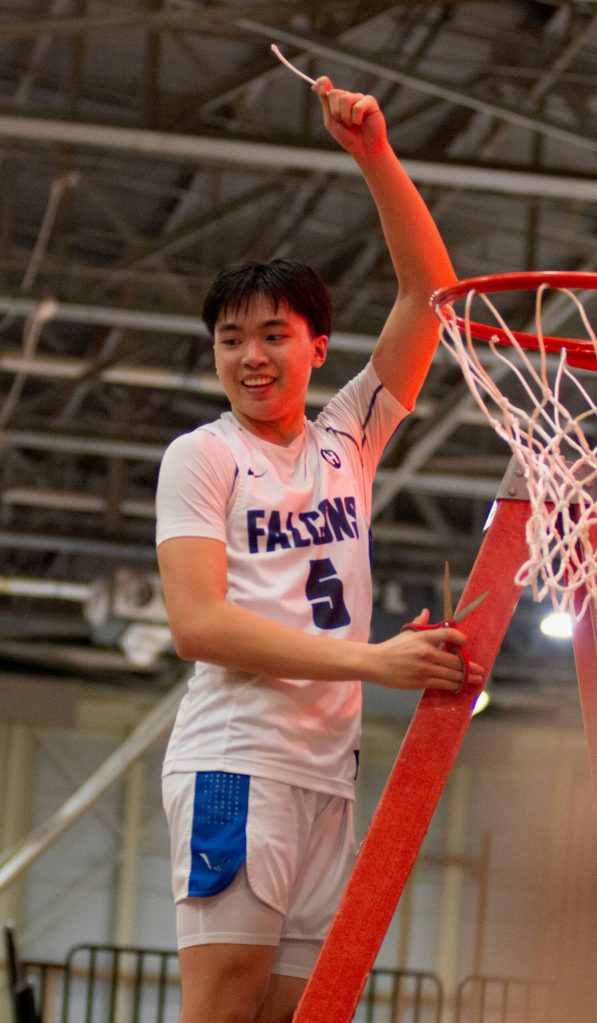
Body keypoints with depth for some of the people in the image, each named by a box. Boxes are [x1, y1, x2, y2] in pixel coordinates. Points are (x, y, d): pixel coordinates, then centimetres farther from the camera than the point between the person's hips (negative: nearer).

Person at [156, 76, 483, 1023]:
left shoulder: (348, 438, 17)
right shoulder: (202, 456, 2)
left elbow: (429, 290, 14)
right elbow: (198, 624, -10)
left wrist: (375, 156, 2)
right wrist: (371, 660, -18)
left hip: (328, 768, 6)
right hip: (237, 756, -6)